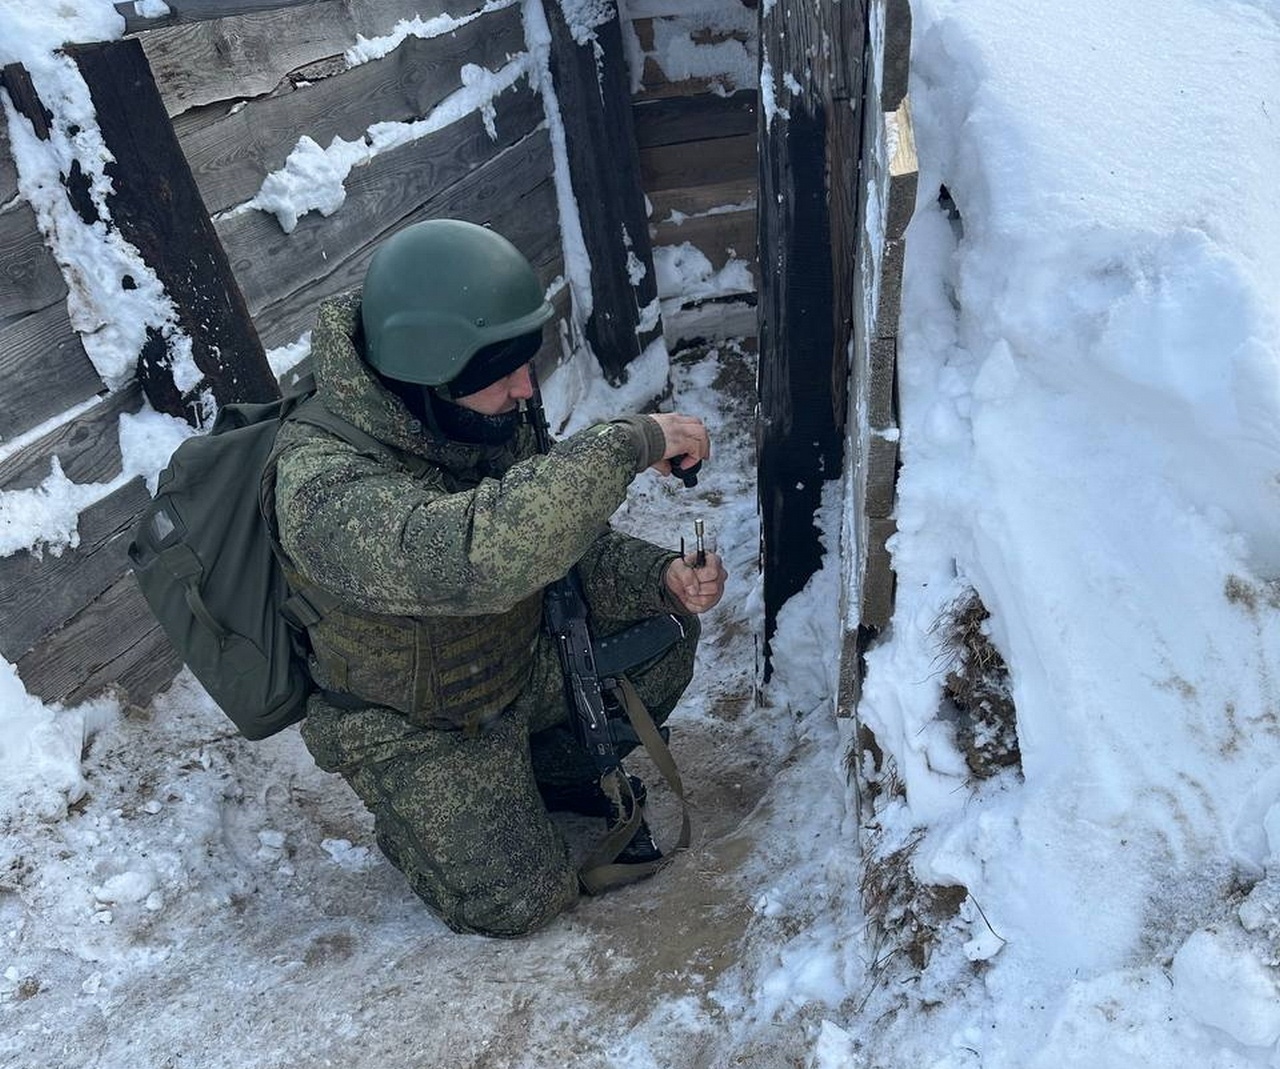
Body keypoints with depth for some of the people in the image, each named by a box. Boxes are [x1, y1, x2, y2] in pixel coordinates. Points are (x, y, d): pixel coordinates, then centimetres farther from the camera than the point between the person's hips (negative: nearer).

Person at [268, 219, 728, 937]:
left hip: (522, 662, 6)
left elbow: (568, 544, -4)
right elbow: (477, 553, -54)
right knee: (521, 902, -7)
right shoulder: (324, 487, -36)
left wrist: (664, 576, -23)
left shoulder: (482, 422, -13)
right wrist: (629, 444, -46)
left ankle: (560, 768, 18)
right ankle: (415, 820, 23)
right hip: (418, 729, -6)